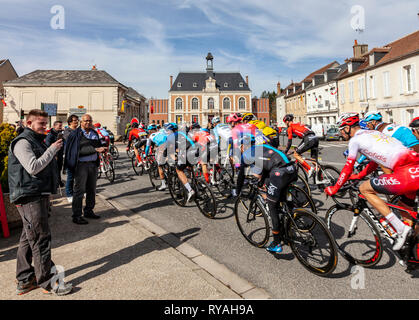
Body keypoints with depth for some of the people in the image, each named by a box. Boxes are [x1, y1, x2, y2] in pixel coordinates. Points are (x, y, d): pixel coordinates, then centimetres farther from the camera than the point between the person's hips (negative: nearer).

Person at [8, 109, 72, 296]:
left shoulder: (37, 141, 21)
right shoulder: (22, 142, -10)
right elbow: (33, 167, -22)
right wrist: (52, 149, -16)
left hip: (39, 195, 10)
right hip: (29, 198, -10)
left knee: (29, 238, 15)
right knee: (41, 239, -5)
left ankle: (24, 281, 26)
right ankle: (47, 282, 6)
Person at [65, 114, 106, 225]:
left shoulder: (94, 133, 14)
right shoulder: (76, 134, -5)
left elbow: (98, 145, 22)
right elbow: (80, 150, -15)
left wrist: (102, 148, -1)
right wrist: (95, 149, -21)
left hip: (93, 164, 6)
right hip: (81, 165, -6)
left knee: (91, 189, 13)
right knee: (79, 190, -3)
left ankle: (89, 211, 27)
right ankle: (77, 216, 5)